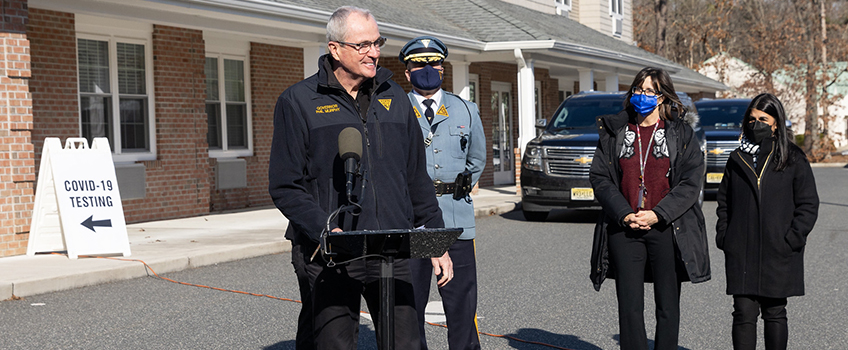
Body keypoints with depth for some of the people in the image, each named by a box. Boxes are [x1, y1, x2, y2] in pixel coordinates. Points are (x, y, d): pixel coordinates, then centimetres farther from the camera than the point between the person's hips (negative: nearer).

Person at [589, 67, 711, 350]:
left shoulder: (681, 133, 4)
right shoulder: (613, 132, 9)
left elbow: (691, 181, -2)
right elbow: (599, 177, 4)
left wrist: (657, 214, -13)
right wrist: (625, 214, -10)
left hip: (667, 229, -1)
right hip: (624, 230, 1)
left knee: (668, 305, 5)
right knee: (629, 305, 0)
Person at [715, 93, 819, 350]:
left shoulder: (793, 160, 2)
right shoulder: (737, 159, 10)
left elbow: (808, 204, 1)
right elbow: (724, 202, 15)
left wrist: (792, 240, -9)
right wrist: (723, 237, 4)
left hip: (778, 254, -1)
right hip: (741, 254, 2)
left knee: (775, 314, 8)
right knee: (744, 313, -3)